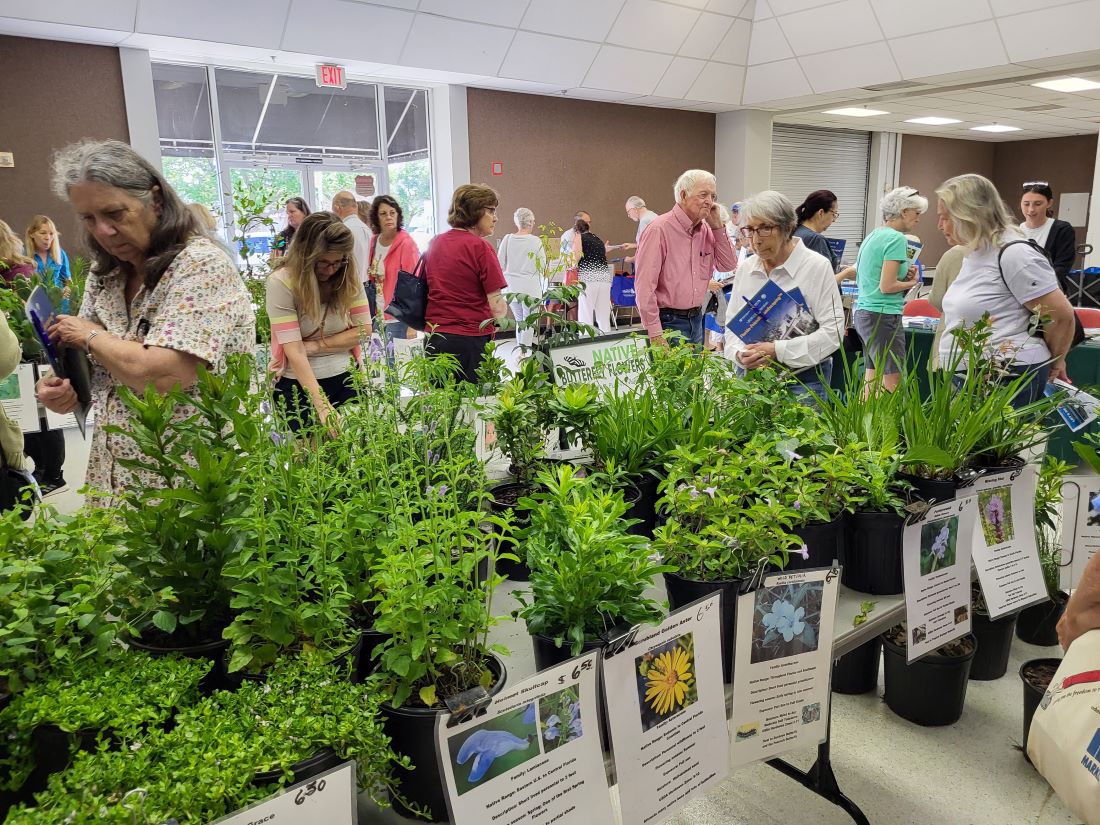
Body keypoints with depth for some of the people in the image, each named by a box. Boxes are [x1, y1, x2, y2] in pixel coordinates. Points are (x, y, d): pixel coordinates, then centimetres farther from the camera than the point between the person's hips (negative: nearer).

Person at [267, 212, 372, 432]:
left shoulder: (348, 275, -5)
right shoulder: (281, 282, -17)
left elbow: (363, 329, -1)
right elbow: (294, 350, -22)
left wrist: (317, 345, -13)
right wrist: (322, 405, -29)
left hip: (345, 377, 3)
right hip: (299, 383, -3)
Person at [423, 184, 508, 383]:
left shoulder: (435, 242, 10)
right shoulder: (480, 247, -10)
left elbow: (424, 288, 18)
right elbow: (497, 308, -13)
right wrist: (503, 309, 7)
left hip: (433, 340, 7)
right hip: (469, 341, -6)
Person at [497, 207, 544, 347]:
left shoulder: (507, 239, -3)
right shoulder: (535, 241, -9)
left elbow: (500, 264, -1)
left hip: (512, 287, 3)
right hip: (530, 287, -3)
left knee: (519, 321, 17)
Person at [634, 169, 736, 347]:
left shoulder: (706, 230, 8)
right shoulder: (659, 229, -15)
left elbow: (728, 265, 8)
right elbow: (644, 285, -19)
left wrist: (717, 227, -2)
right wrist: (655, 334, -22)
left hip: (697, 318, 7)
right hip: (668, 321, -7)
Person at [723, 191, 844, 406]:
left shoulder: (817, 266, -7)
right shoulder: (745, 269, 8)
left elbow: (832, 331, -13)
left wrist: (778, 351, -21)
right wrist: (740, 354, -12)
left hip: (803, 379, -4)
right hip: (751, 376, 4)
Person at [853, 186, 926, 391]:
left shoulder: (873, 236, 15)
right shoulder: (896, 239, -12)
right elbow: (886, 287, -18)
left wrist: (903, 274, 13)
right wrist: (911, 283, 0)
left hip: (862, 312, 10)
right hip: (883, 315, -10)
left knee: (872, 380, 11)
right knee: (891, 383, -7)